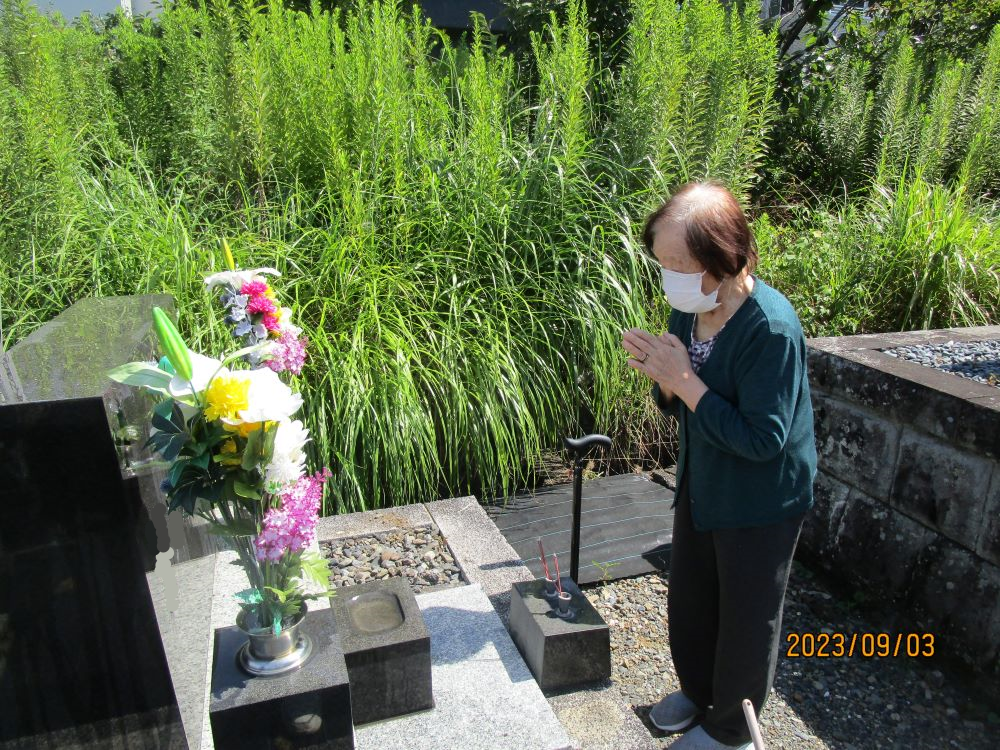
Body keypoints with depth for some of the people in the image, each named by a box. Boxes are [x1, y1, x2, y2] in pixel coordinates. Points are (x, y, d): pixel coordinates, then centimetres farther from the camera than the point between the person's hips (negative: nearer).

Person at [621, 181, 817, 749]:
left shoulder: (772, 329, -28)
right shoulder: (689, 309, -6)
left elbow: (762, 439, -28)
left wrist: (684, 380, -29)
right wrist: (662, 377, -18)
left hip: (760, 504, -7)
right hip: (701, 485, 7)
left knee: (746, 619, 14)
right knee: (689, 602, 23)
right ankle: (699, 690, 50)